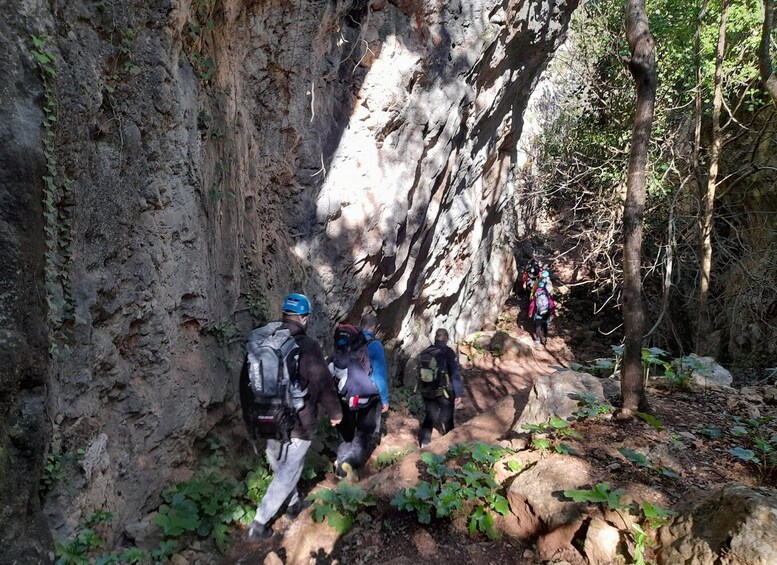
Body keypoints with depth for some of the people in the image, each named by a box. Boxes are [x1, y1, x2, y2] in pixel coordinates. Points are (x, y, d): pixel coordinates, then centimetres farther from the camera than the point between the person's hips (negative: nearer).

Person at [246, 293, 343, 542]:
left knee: (280, 466, 25)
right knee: (287, 474, 10)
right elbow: (324, 385, -16)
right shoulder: (307, 346, -22)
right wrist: (336, 413, 0)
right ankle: (259, 526, 15)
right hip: (298, 423, -6)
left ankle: (293, 504, 46)